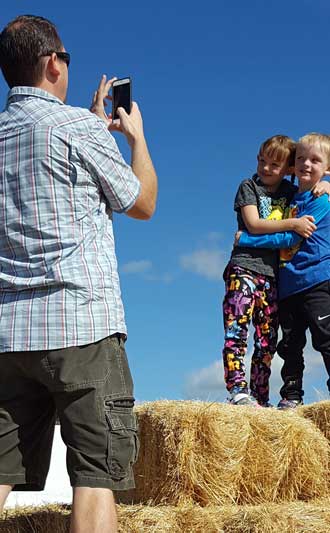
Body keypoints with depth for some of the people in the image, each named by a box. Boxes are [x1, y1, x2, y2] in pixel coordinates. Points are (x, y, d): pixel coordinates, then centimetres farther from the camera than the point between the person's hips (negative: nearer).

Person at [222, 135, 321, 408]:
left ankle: (260, 398, 10)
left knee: (267, 340, 5)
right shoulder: (248, 187, 6)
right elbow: (254, 224, -7)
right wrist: (293, 224, -14)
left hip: (273, 274, 4)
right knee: (237, 329, -16)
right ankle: (237, 389, -19)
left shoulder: (291, 192, 18)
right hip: (245, 266, -4)